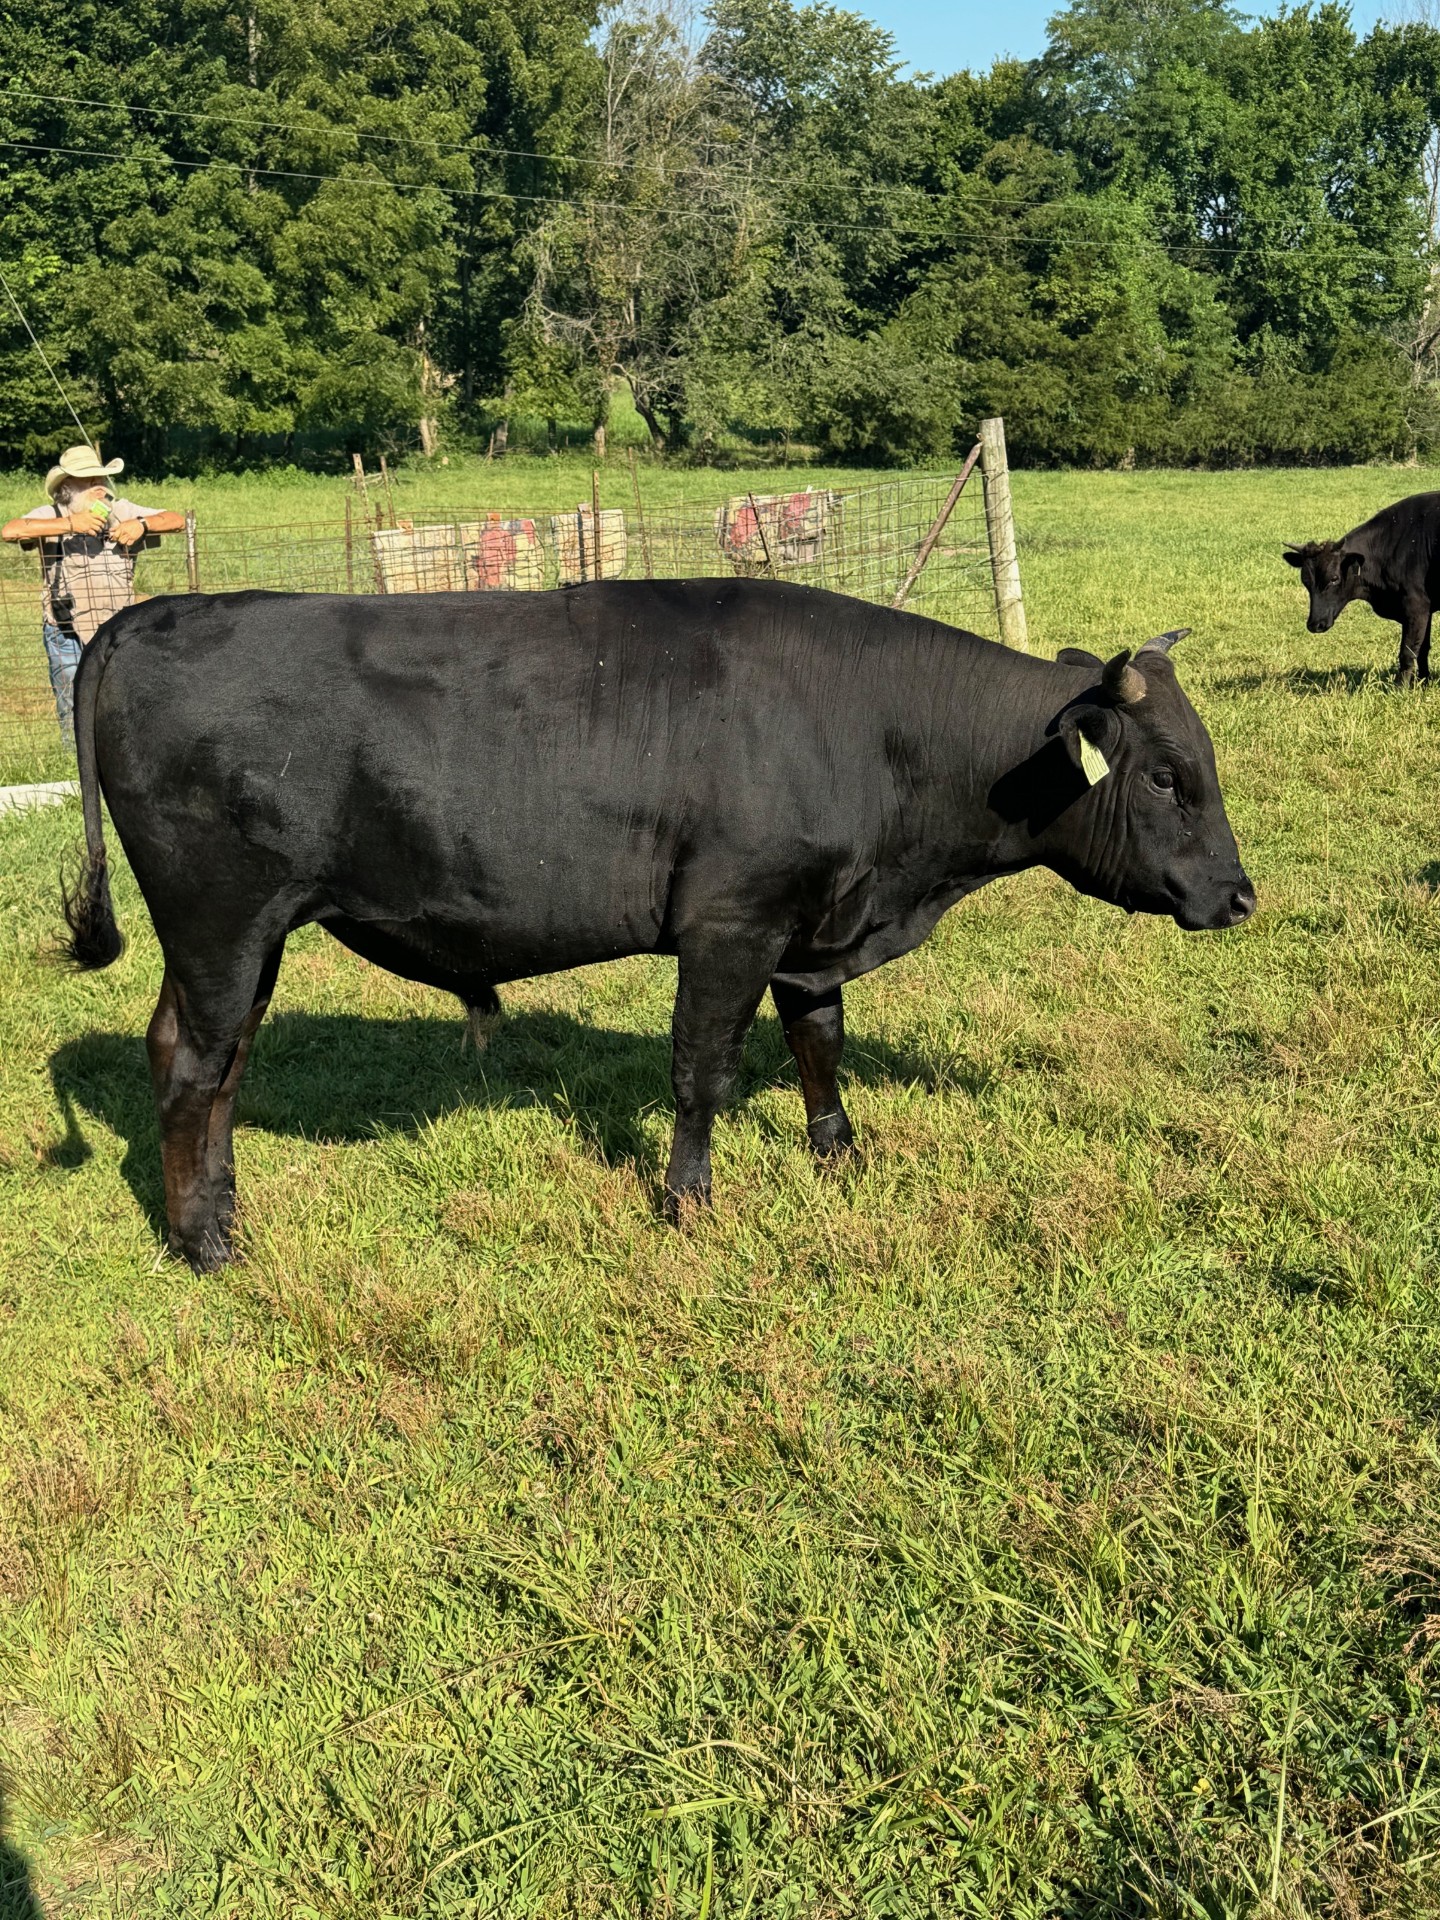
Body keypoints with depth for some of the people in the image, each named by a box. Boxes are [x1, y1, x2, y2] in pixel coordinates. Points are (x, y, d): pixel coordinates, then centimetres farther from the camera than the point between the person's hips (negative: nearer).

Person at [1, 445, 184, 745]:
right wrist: (69, 524, -20)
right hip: (67, 636, -2)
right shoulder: (50, 516, 0)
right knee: (75, 713, -1)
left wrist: (141, 525, -12)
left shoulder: (122, 512, 10)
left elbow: (177, 520, 7)